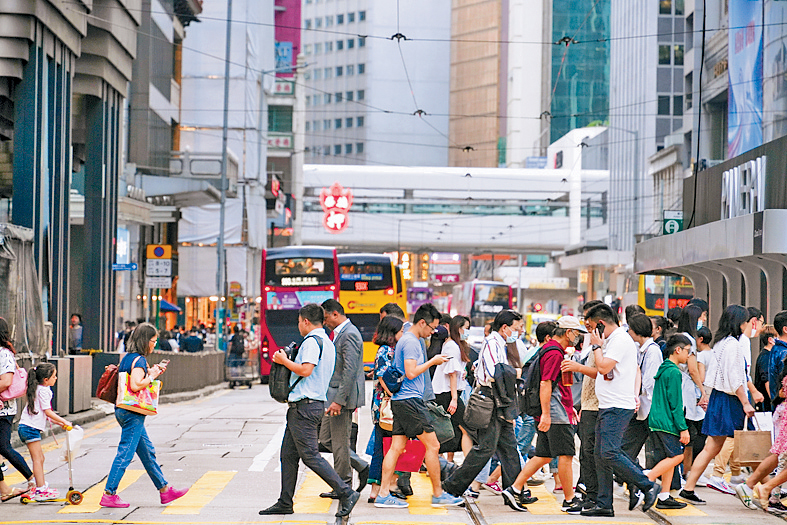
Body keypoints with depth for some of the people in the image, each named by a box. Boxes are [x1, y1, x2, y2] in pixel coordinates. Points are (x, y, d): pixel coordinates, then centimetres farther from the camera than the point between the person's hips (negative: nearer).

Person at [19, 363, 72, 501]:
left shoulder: (38, 389, 18)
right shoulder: (43, 391, -13)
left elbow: (45, 413, 22)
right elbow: (48, 412, -15)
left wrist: (58, 422, 18)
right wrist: (64, 422, -10)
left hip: (27, 427, 10)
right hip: (30, 428, -10)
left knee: (40, 457, 16)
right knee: (37, 458, -10)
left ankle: (41, 485, 24)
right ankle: (41, 491, -12)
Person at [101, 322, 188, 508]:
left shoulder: (127, 358, 13)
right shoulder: (139, 360, -16)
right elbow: (135, 385, -28)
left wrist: (153, 373, 13)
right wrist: (151, 376, -13)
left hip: (124, 410, 10)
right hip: (132, 414, -10)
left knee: (148, 452, 14)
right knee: (125, 454, -5)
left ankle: (164, 490, 21)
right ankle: (109, 495, -1)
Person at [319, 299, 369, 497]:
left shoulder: (349, 334, -17)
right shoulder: (341, 333, 16)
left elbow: (350, 371, -23)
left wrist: (339, 401, -24)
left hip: (343, 395, -11)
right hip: (335, 395, 11)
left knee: (339, 442, -2)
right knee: (326, 438, 15)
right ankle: (361, 467, 19)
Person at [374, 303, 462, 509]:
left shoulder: (406, 340, 19)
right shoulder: (411, 342, -13)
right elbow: (411, 373, -19)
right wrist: (432, 361, -10)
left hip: (400, 401, 10)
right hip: (410, 400, -10)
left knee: (396, 447, 5)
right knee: (432, 445, -3)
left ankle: (383, 494, 2)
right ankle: (438, 495, 3)